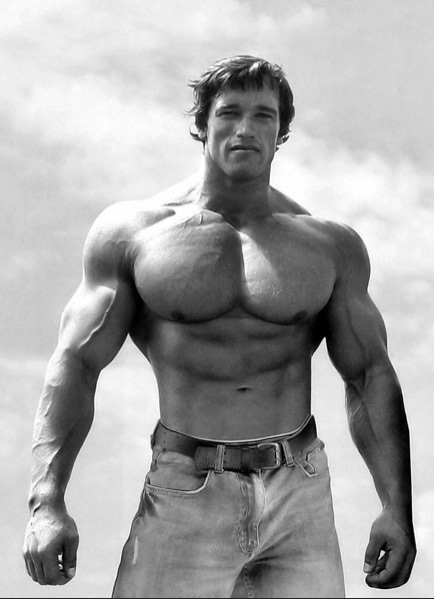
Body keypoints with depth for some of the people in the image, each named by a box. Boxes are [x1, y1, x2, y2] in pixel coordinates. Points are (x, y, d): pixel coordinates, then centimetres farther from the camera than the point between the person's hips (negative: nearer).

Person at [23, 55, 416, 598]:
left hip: (299, 498, 1)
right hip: (183, 497, -1)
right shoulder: (131, 233, 4)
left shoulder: (331, 247, 9)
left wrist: (396, 507, 0)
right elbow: (75, 364, -1)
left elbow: (370, 376, 10)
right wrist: (46, 503, -13)